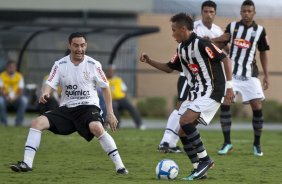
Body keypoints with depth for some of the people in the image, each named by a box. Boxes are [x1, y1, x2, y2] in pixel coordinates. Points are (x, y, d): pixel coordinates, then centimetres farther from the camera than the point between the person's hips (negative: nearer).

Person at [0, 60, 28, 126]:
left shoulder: (19, 76, 2)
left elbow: (21, 91, -5)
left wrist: (15, 98, -26)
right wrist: (8, 97, -31)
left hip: (16, 99, 1)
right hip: (5, 99, -1)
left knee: (24, 100, -30)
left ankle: (19, 122, -19)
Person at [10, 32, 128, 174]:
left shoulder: (93, 65, -3)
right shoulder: (60, 65, 1)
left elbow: (105, 88, 6)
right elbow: (50, 84, -7)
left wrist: (110, 113, 1)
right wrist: (45, 94, -32)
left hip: (88, 106, -3)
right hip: (66, 109, 3)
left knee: (96, 127, -35)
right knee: (37, 122, -15)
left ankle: (119, 166, -28)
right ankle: (27, 163, -15)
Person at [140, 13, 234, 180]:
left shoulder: (201, 44, -16)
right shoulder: (181, 48, 10)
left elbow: (225, 59, -16)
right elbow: (169, 68, 23)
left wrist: (229, 86, -19)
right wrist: (149, 61, 8)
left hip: (211, 91, -9)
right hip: (195, 93, 9)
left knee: (185, 120, -24)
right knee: (183, 132, 3)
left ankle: (204, 159, -13)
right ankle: (199, 169, 9)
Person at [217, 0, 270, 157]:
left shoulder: (260, 31, 0)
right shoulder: (232, 27, 1)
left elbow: (263, 53, 7)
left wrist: (266, 75, 4)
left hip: (249, 75, 0)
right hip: (231, 73, 0)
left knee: (257, 107, -7)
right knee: (224, 103, -10)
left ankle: (257, 144, 10)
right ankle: (227, 143, 0)